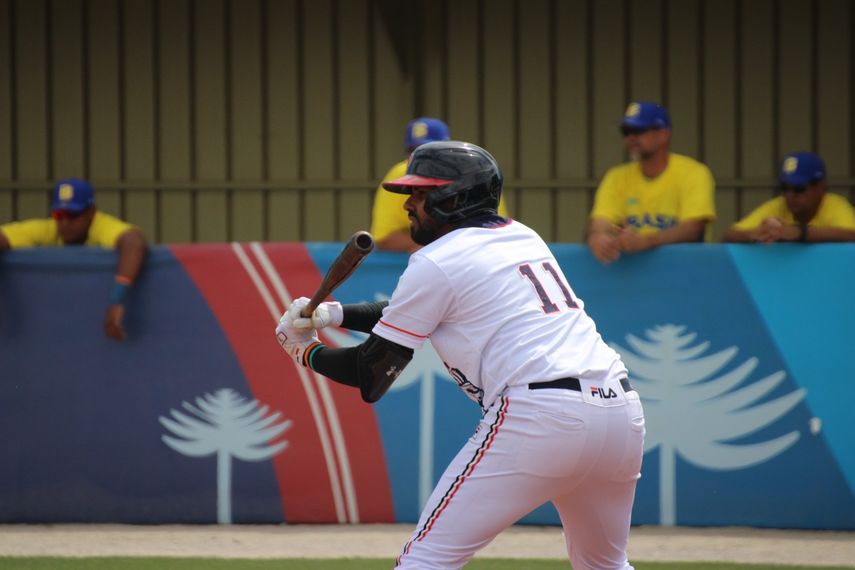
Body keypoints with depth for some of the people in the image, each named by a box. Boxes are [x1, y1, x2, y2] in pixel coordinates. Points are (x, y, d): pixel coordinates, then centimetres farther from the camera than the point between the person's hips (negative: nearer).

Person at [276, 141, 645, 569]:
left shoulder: (437, 261, 2)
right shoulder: (523, 237, 25)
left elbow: (372, 376, 7)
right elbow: (413, 312, 35)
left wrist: (306, 352, 24)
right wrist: (331, 314, 25)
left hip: (539, 417, -8)